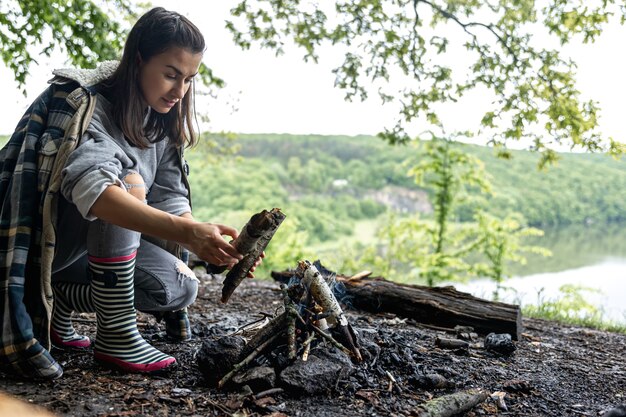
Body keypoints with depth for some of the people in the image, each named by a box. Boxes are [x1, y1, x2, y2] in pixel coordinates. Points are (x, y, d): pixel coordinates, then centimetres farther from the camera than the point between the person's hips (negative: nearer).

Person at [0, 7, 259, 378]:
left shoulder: (163, 124, -1)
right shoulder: (89, 106, -23)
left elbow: (170, 204, -9)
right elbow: (89, 186, -43)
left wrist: (209, 246, -28)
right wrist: (187, 233, -53)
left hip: (108, 241, 6)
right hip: (41, 240, -6)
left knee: (181, 288, -14)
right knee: (129, 180, -31)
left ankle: (62, 300, 4)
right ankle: (116, 334, -23)